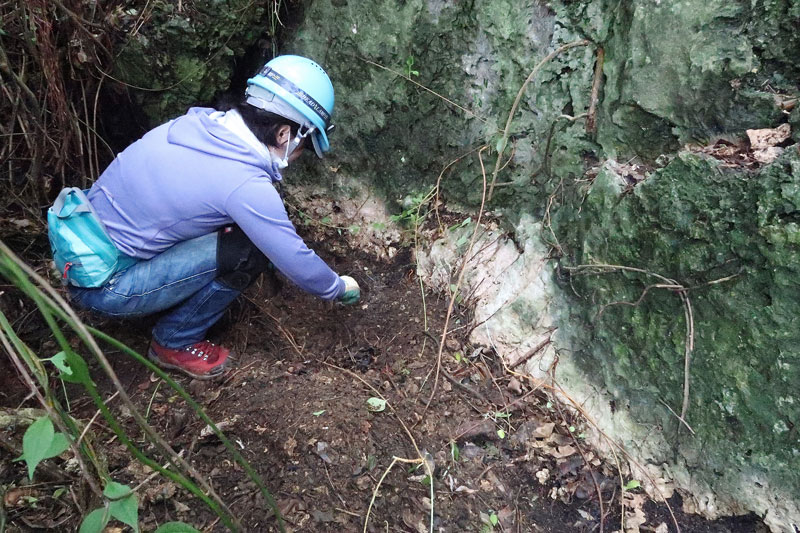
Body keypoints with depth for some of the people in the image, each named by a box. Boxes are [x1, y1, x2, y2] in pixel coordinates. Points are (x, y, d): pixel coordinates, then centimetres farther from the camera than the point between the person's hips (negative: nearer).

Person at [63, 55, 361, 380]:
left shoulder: (201, 122, -3)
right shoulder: (245, 184, -26)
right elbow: (296, 261, -16)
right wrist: (339, 289, 4)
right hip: (105, 288, -8)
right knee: (247, 250, -17)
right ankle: (175, 344, 2)